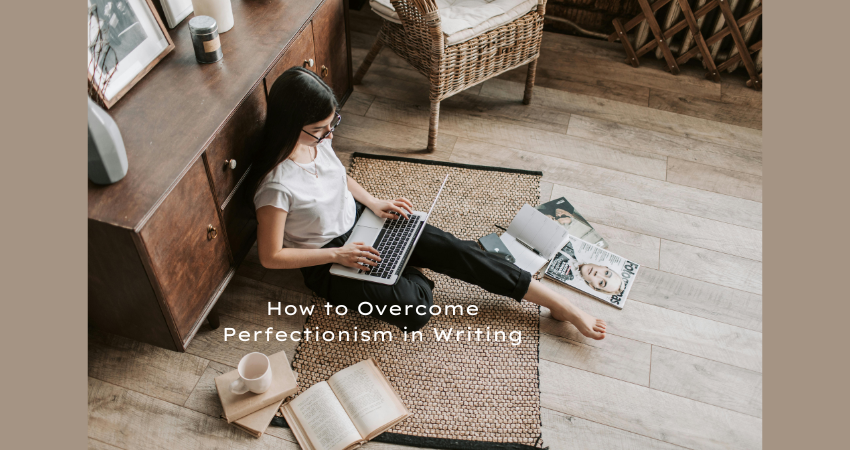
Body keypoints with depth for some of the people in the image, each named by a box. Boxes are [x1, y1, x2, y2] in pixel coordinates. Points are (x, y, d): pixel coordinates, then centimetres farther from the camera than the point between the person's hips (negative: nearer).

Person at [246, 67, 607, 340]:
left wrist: (373, 202, -2)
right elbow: (271, 256, -20)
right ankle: (412, 278, 12)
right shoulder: (276, 185, -30)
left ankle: (559, 304, -5)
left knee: (450, 249, -11)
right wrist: (338, 254, -22)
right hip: (326, 262, -6)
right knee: (414, 312, -28)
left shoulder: (317, 137, -9)